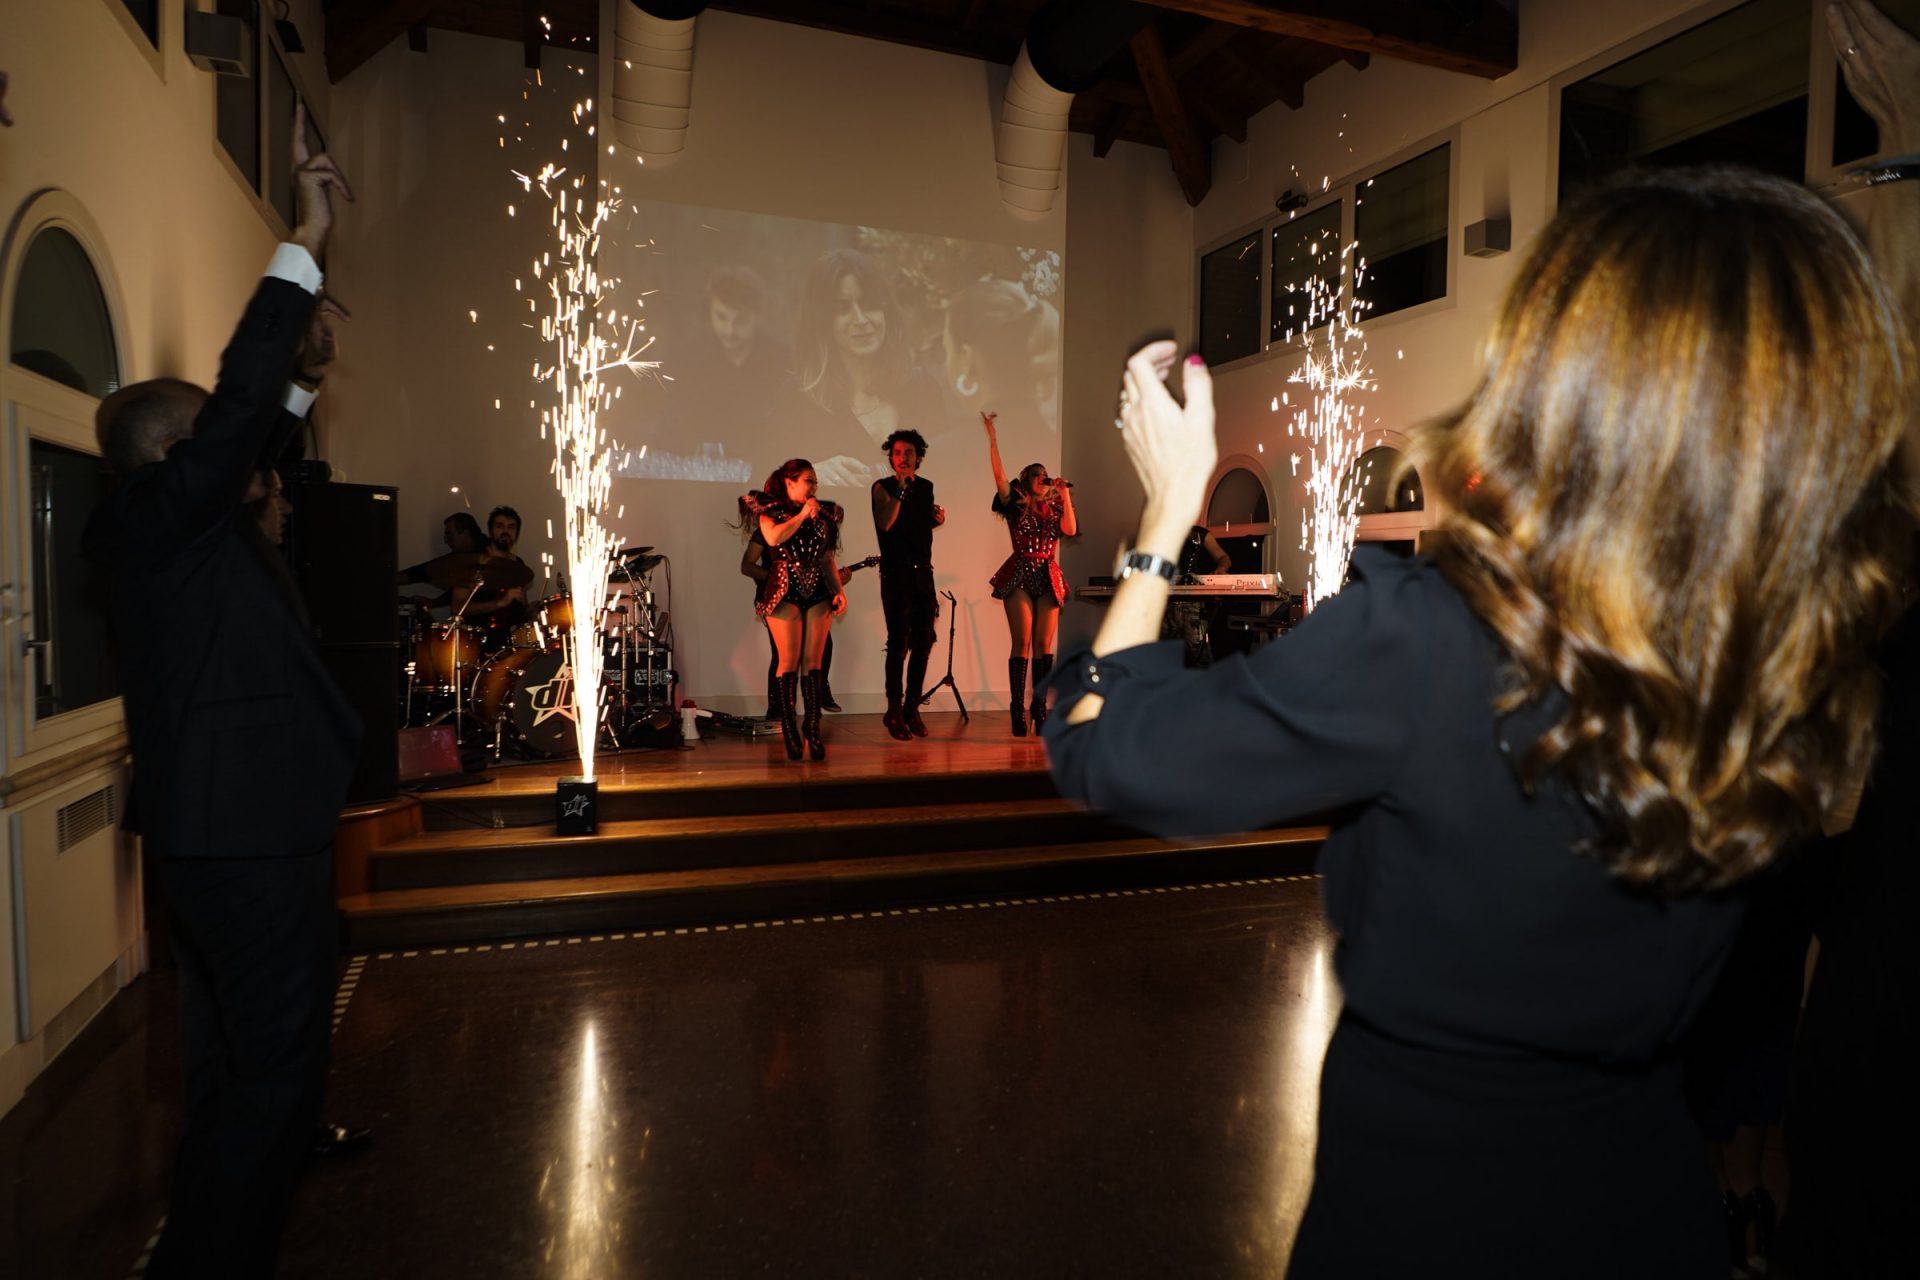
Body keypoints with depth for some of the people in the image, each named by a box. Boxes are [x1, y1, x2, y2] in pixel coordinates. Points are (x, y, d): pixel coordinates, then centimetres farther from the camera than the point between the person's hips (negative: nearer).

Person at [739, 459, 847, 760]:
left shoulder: (823, 513, 16)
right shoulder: (770, 509, 4)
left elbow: (828, 559, 16)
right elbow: (774, 537, -18)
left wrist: (839, 590, 4)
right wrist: (802, 515, -10)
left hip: (818, 592, 4)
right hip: (785, 592, -4)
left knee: (814, 662, -1)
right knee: (790, 662, -7)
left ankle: (813, 730, 1)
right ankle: (789, 732, 0)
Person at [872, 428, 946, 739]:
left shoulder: (926, 487, 13)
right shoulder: (883, 487, -4)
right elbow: (885, 523, -21)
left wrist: (937, 519, 6)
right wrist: (900, 488, -23)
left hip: (923, 573, 6)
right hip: (896, 573, -5)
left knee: (923, 643, 6)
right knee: (899, 643, -8)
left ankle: (912, 708, 15)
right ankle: (894, 711, 2)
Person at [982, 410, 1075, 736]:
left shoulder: (1054, 510, 13)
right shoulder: (1015, 507, 4)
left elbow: (1070, 529, -6)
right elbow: (999, 475, -8)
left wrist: (1065, 496, -3)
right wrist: (992, 439, -15)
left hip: (1048, 578, 3)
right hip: (1020, 577, -3)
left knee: (1044, 645, 2)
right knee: (1021, 643, -6)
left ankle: (1040, 708, 7)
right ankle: (1017, 710, -4)